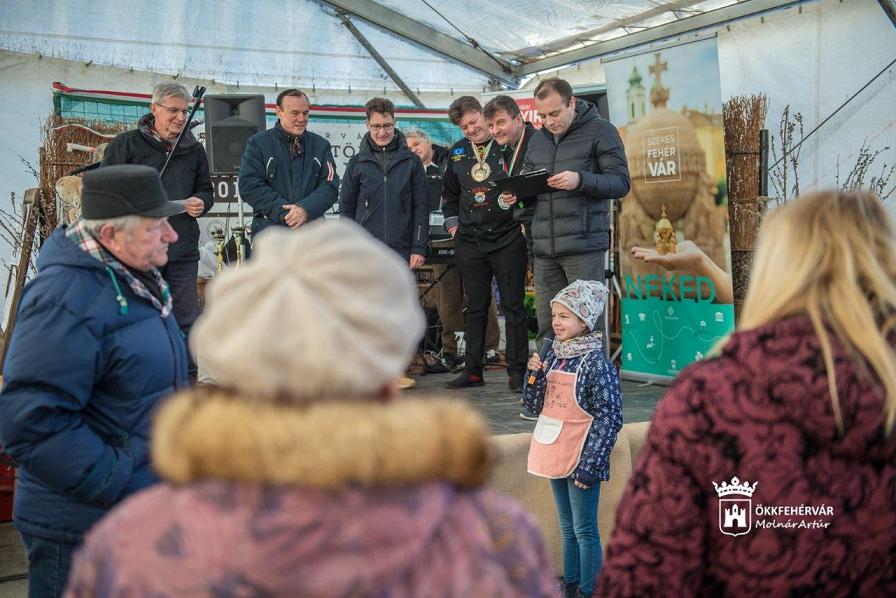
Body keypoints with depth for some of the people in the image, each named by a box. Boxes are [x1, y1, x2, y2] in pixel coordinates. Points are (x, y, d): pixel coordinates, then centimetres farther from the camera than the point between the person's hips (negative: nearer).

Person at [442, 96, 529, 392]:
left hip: (507, 238, -4)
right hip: (469, 241, 4)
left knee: (513, 306, 0)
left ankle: (517, 371, 4)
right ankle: (473, 370, 16)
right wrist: (452, 223, 15)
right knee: (475, 308, 9)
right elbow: (449, 193, 25)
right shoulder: (457, 152, 12)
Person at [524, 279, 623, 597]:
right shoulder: (554, 356, 7)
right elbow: (535, 405, 12)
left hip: (581, 461, -7)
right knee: (568, 529, 18)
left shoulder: (596, 363, -14)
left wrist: (589, 466, -19)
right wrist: (535, 374, -6)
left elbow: (608, 419, -16)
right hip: (556, 458, 7)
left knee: (585, 530, 2)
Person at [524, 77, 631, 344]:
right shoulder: (537, 140, 19)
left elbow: (621, 182, -6)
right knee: (547, 328, 6)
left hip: (584, 245, -5)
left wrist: (581, 180, -21)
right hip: (544, 248, 6)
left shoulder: (599, 131, 1)